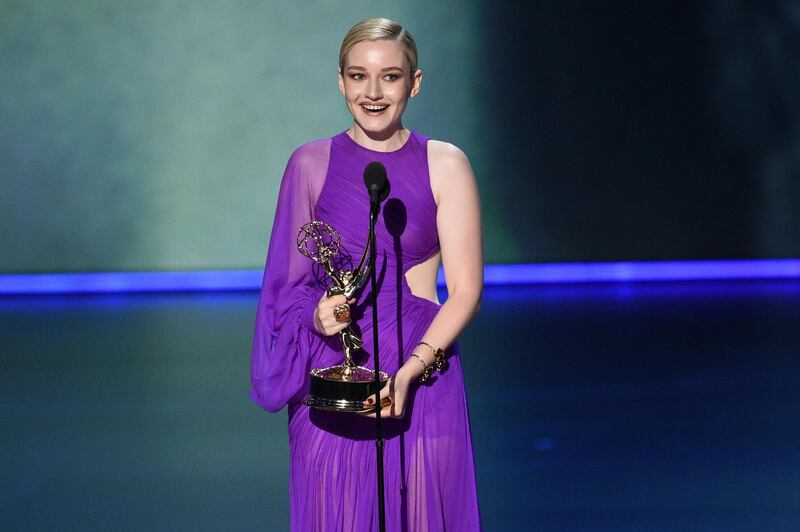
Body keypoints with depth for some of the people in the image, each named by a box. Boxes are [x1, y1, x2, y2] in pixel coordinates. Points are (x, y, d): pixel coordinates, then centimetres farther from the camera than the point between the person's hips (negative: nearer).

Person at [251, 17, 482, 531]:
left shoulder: (445, 165, 0)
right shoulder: (311, 165, 5)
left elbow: (466, 291, -3)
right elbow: (291, 281, 12)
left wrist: (408, 372, -16)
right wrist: (317, 317, -11)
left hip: (422, 379, -1)